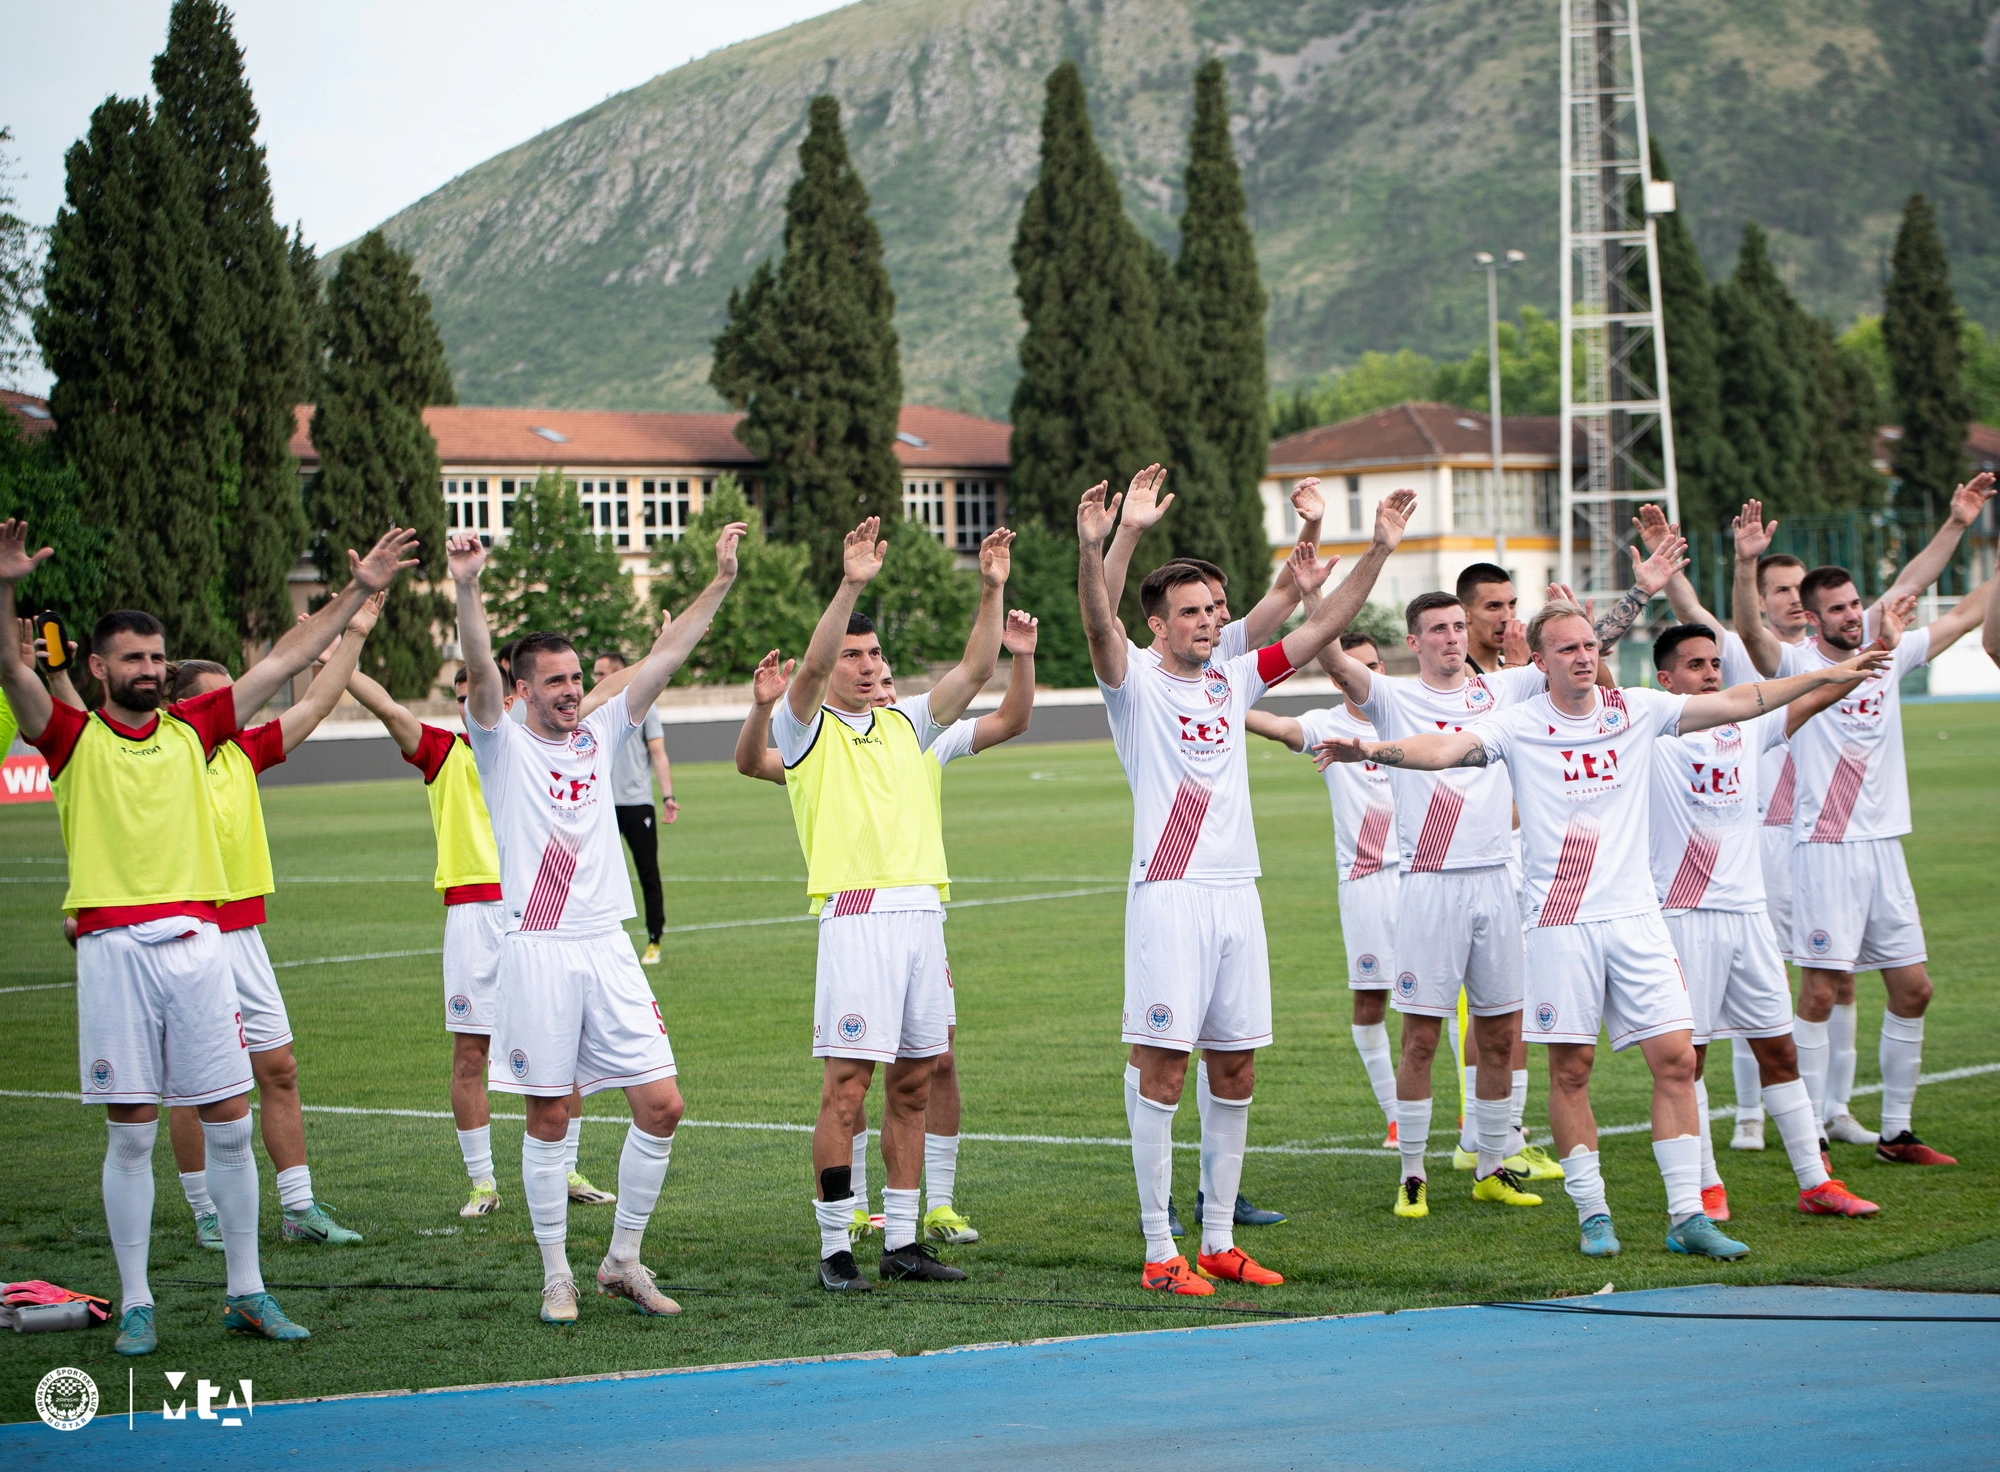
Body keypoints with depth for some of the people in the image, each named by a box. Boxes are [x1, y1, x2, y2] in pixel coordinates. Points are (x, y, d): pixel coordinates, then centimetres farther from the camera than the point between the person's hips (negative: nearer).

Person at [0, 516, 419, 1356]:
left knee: (229, 1124, 4)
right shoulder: (73, 737, 3)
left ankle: (245, 1293, 13)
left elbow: (284, 663, 15)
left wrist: (358, 592, 12)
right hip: (114, 948, -3)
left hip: (196, 943, 3)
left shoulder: (191, 729, 12)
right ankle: (136, 1305, 6)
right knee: (131, 1133, 0)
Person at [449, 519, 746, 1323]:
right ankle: (557, 1276, 10)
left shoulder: (601, 734, 13)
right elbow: (478, 672, -16)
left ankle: (624, 1260, 12)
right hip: (538, 950, -4)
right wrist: (466, 591, -31)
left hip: (609, 948, 4)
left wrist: (720, 582, 3)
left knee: (661, 1106, -1)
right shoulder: (504, 745, 1)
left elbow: (666, 656, 9)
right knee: (549, 1117, 1)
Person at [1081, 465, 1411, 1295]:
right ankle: (1159, 1253, -2)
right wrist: (1092, 550, -39)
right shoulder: (1135, 684, -1)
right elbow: (1098, 626, -22)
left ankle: (1219, 1241, 17)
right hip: (1169, 896, -6)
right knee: (1163, 1073, -5)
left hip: (1238, 894, 6)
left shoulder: (1232, 681, 14)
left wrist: (1380, 550, 3)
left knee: (1235, 1077, 9)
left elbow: (1325, 627, 13)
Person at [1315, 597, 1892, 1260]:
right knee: (1571, 1067, 0)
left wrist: (1828, 675, 7)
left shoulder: (1637, 710, 6)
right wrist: (1371, 749, -34)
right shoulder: (1520, 725, -3)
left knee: (1676, 1058, -3)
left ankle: (1687, 1217, 3)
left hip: (1636, 913, 3)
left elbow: (1737, 703, 9)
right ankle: (1593, 1215, 13)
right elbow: (1447, 749, -16)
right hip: (1562, 923, -3)